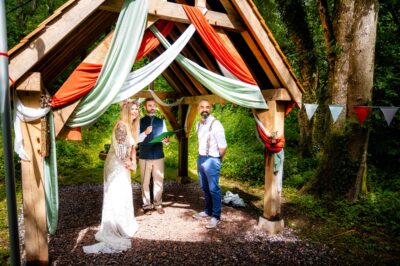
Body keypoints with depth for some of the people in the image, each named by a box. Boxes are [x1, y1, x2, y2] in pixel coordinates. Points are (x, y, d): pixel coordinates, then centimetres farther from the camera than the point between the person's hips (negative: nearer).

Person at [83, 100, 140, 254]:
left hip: (124, 166, 9)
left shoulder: (132, 126, 10)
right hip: (117, 165, -9)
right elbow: (120, 150, -22)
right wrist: (129, 164, -9)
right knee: (117, 196, -4)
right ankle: (114, 231, 6)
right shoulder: (122, 126, -19)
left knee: (124, 195, 18)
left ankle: (123, 225, 33)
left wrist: (133, 163, 4)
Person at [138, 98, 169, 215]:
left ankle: (158, 204, 20)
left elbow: (165, 138, 6)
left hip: (159, 156, 2)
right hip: (144, 157, -2)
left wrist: (166, 140, -17)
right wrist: (145, 133, -22)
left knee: (159, 181, 6)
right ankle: (147, 205, 17)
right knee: (145, 182, 5)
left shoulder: (161, 122, 9)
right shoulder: (140, 122, 1)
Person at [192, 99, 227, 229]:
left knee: (213, 189, 1)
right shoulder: (198, 124, 7)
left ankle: (216, 216, 13)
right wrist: (201, 156, 14)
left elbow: (223, 146, -16)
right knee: (205, 188, 17)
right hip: (200, 158, 8)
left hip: (211, 160, -7)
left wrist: (218, 160, -2)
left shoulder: (215, 124, -17)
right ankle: (208, 211, 33)